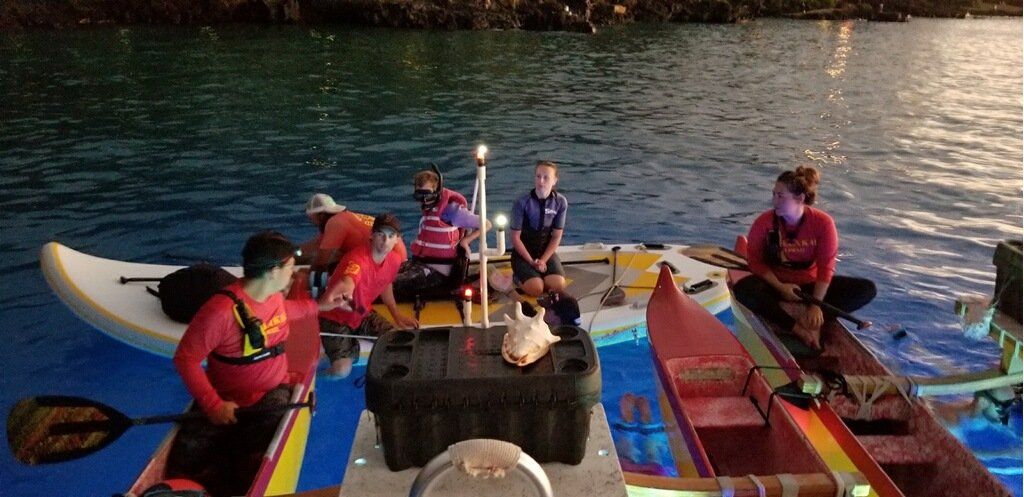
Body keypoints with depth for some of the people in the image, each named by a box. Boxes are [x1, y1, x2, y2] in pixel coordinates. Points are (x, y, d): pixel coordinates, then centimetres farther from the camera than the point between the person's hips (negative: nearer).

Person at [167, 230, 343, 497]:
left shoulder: (274, 295, 0)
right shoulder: (222, 310, -25)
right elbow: (185, 358, -21)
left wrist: (317, 305, 23)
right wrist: (213, 405, -28)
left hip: (273, 393, 3)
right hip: (228, 404, -3)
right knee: (183, 467, -14)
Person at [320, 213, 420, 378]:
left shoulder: (394, 260, -7)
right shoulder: (357, 259, -32)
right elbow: (347, 282, -55)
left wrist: (397, 315, 11)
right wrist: (344, 293, -79)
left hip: (364, 314, 6)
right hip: (335, 317, -6)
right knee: (342, 371, -22)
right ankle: (352, 348, 14)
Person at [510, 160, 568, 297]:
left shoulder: (560, 202, -9)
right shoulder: (522, 203, -18)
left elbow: (557, 236, -3)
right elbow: (515, 237, -11)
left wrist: (543, 260, -13)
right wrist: (531, 262, -15)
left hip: (546, 250, 3)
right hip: (523, 252, -2)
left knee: (558, 285, -22)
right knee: (535, 289, -23)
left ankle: (538, 275, 11)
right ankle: (519, 276, 11)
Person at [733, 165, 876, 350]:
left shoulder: (823, 222, -14)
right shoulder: (764, 222, -14)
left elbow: (826, 266, -13)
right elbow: (755, 260, -9)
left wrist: (816, 304, -21)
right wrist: (780, 287, -21)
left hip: (810, 285, 2)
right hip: (776, 284, -1)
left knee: (867, 289, -17)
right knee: (743, 290, -35)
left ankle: (812, 321, -27)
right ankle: (799, 330, -34)